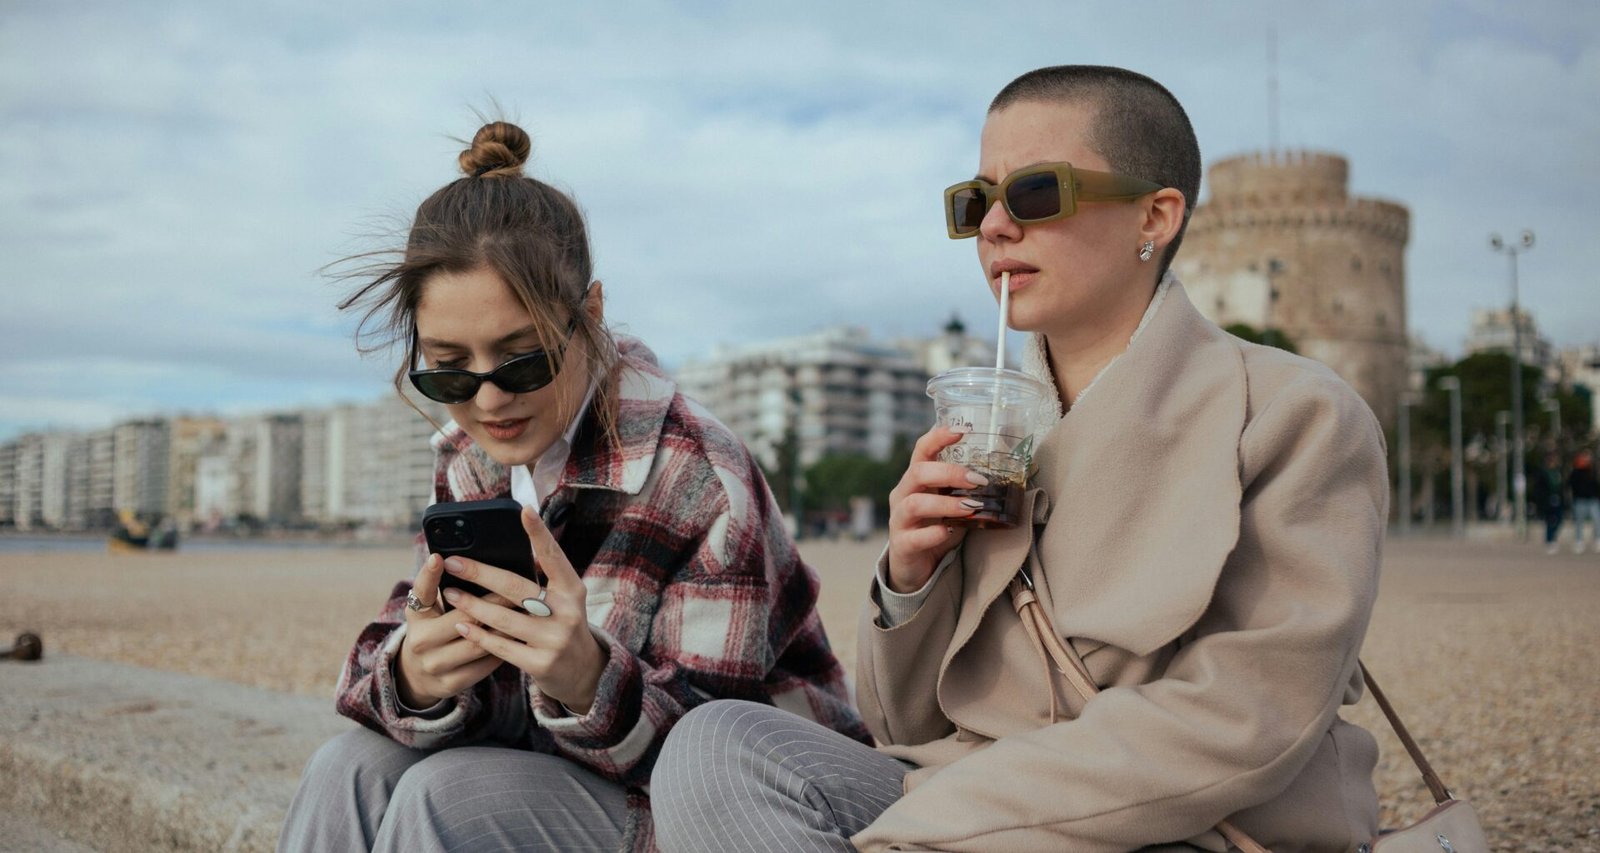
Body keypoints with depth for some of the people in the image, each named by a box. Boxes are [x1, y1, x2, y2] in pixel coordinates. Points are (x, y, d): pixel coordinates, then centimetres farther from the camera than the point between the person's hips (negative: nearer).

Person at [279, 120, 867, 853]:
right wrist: (411, 678, -30)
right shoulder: (469, 465, 0)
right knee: (351, 769, -13)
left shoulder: (699, 480, -22)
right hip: (563, 774, 6)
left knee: (450, 792, -27)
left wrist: (591, 683, -41)